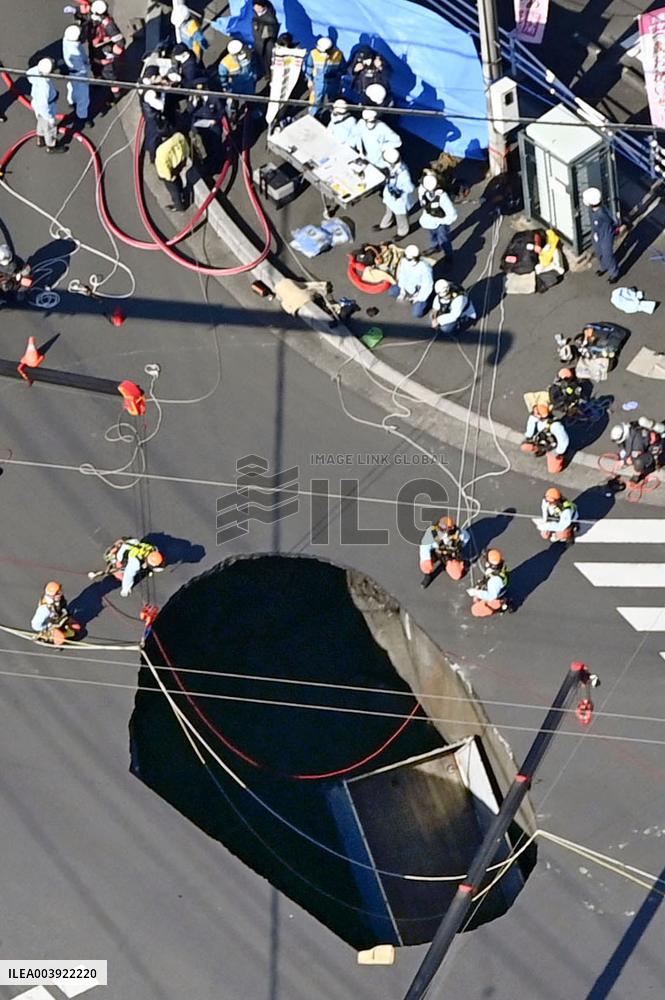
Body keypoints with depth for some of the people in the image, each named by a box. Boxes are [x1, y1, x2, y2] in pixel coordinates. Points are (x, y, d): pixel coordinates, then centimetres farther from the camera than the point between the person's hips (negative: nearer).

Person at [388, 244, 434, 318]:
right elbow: (402, 276, -4)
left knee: (416, 314, -16)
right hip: (409, 286, 6)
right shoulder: (404, 261, -23)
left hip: (422, 290, -6)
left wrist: (419, 298, -17)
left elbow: (427, 286, -25)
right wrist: (402, 290, -8)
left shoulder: (425, 268, -38)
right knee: (391, 292, -5)